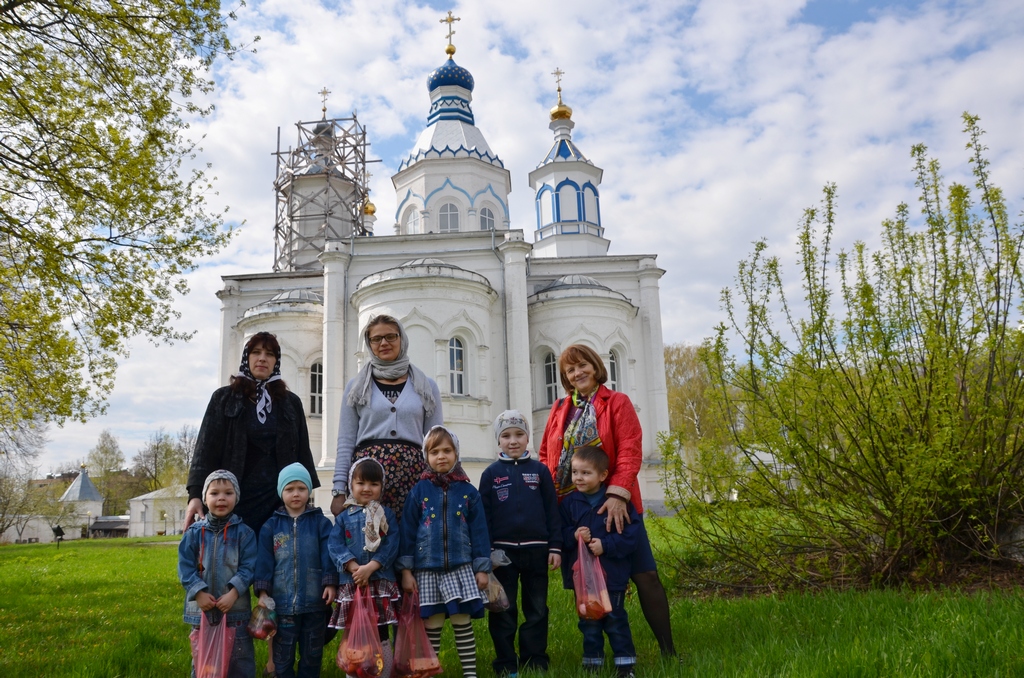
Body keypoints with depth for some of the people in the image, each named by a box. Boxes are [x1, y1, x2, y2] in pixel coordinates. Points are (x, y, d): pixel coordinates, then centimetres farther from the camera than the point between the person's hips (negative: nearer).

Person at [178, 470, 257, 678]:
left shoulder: (244, 532, -3)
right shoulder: (194, 532, 2)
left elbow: (249, 567, -7)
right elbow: (185, 566, -1)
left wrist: (233, 593, -19)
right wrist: (199, 592, -14)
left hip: (236, 608, -2)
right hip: (201, 608, 2)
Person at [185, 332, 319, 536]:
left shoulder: (291, 402, 13)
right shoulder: (224, 398, 7)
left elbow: (302, 452, 13)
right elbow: (206, 448, 0)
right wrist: (195, 495, -11)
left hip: (279, 498, 1)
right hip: (235, 498, -1)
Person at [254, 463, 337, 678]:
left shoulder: (321, 522, 0)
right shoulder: (271, 525, 2)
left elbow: (328, 555, -3)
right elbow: (264, 559, 0)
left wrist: (330, 583, -11)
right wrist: (262, 590, -6)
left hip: (314, 600, 0)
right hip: (282, 601, 0)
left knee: (312, 653, 13)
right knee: (283, 655, 11)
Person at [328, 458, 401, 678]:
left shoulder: (387, 515, 5)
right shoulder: (344, 516, 7)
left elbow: (391, 546, -5)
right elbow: (335, 545, -3)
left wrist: (370, 567, -17)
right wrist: (354, 568, -17)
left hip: (381, 582, -1)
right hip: (351, 583, 1)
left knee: (381, 637, 4)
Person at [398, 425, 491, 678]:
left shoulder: (468, 492, 2)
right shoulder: (419, 491, 1)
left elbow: (479, 531, 4)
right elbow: (408, 531, 1)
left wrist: (482, 568, 2)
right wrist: (406, 570, -2)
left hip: (461, 567, 0)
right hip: (427, 569, 0)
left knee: (462, 623, 2)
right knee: (432, 626, 5)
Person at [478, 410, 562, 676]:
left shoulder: (540, 470, 4)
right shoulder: (491, 473, 2)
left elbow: (552, 511, 4)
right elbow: (483, 515, 2)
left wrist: (555, 547, -1)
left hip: (536, 549, 1)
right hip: (502, 550, -1)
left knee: (537, 609, 8)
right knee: (503, 610, 6)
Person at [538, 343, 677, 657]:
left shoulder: (618, 402, -1)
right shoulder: (559, 410, 11)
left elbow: (630, 452, -11)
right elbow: (545, 454, 15)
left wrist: (618, 494, -22)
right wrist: (551, 490, 0)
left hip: (613, 504, -3)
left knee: (644, 574, -3)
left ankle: (668, 650, 7)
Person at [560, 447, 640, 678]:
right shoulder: (568, 503, 0)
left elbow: (634, 533, -13)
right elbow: (559, 533, 1)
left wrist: (606, 545, -19)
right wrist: (573, 536, -19)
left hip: (612, 575, -3)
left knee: (615, 620, 7)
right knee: (588, 622, 14)